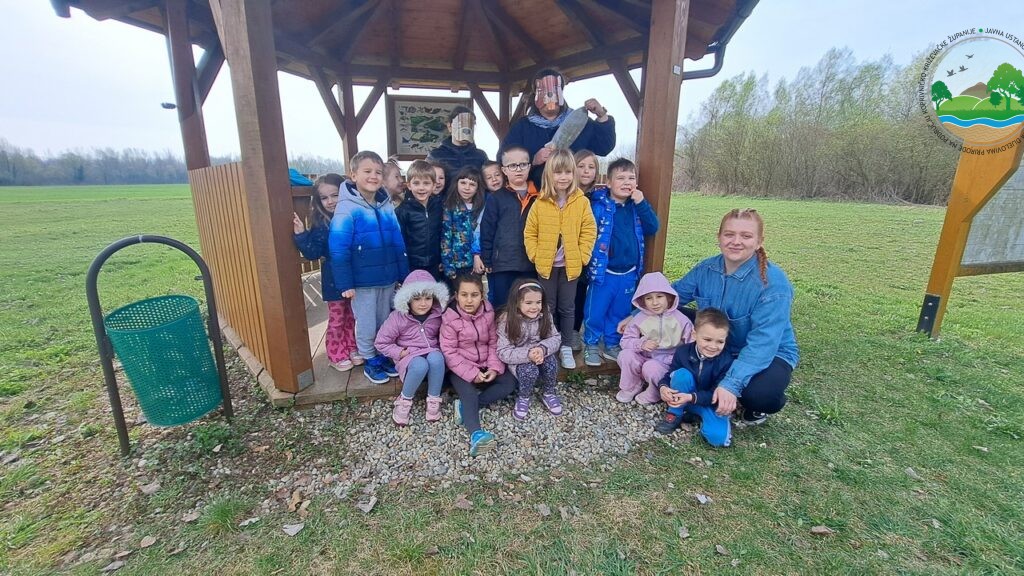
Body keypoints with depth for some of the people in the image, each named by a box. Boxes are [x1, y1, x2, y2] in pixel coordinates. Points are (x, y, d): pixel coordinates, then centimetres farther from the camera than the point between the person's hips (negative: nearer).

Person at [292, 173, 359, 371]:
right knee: (336, 319, 10)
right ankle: (336, 355, 25)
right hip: (334, 281, -2)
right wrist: (301, 234, -24)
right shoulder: (320, 224, -9)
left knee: (352, 316, 17)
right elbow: (313, 253, -14)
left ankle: (352, 348, 35)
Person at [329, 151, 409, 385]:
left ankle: (383, 357, 37)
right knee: (367, 325, 9)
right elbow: (338, 250, -16)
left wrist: (403, 274, 7)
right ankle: (370, 362, 29)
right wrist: (345, 283, -17)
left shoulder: (387, 206, 3)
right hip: (362, 282, -5)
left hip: (388, 279, 5)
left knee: (385, 322, 19)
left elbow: (398, 243, 7)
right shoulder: (347, 209, -14)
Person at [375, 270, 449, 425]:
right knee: (420, 365, -38)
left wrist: (441, 349, -4)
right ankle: (404, 400, -12)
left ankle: (434, 400, -17)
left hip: (432, 353, 2)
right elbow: (381, 342, -2)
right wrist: (399, 353, -14)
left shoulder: (437, 315, -3)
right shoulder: (398, 317, -10)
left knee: (436, 358, -37)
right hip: (409, 357, -2)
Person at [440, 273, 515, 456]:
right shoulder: (450, 318, -17)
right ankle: (476, 434, -45)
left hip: (485, 365, 5)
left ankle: (464, 407, -18)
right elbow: (449, 352, -17)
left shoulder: (488, 314, -5)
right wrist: (471, 373, -22)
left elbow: (494, 342, 2)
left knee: (510, 383, -12)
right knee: (469, 393, -29)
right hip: (461, 368, -5)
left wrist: (494, 367, -13)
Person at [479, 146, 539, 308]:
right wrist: (487, 262, -3)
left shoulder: (538, 198, 7)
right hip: (503, 265, -2)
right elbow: (486, 232, 0)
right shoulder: (496, 198, 2)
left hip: (532, 264, 2)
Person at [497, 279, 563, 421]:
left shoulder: (545, 317, -10)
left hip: (541, 356, 3)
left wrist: (542, 349, -30)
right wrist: (527, 354, -37)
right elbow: (503, 353, -22)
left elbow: (555, 338, -8)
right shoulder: (507, 322, -21)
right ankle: (523, 397, -1)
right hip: (518, 361, -3)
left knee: (551, 362, -27)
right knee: (530, 370, -33)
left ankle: (548, 393, 2)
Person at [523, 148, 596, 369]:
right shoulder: (540, 203, -4)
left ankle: (566, 347, 25)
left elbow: (589, 232, -3)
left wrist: (581, 256, -9)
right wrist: (535, 255, -7)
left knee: (567, 308, 11)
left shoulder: (582, 202, -5)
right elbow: (530, 233, 0)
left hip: (570, 265, 0)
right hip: (546, 265, 0)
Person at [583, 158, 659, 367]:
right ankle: (590, 345, 27)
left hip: (629, 273, 5)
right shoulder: (599, 204, -12)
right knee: (595, 312, 7)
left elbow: (652, 228, -4)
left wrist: (642, 203, -12)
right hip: (604, 272, -5)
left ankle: (612, 345, 36)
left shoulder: (637, 206, 5)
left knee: (620, 313, 18)